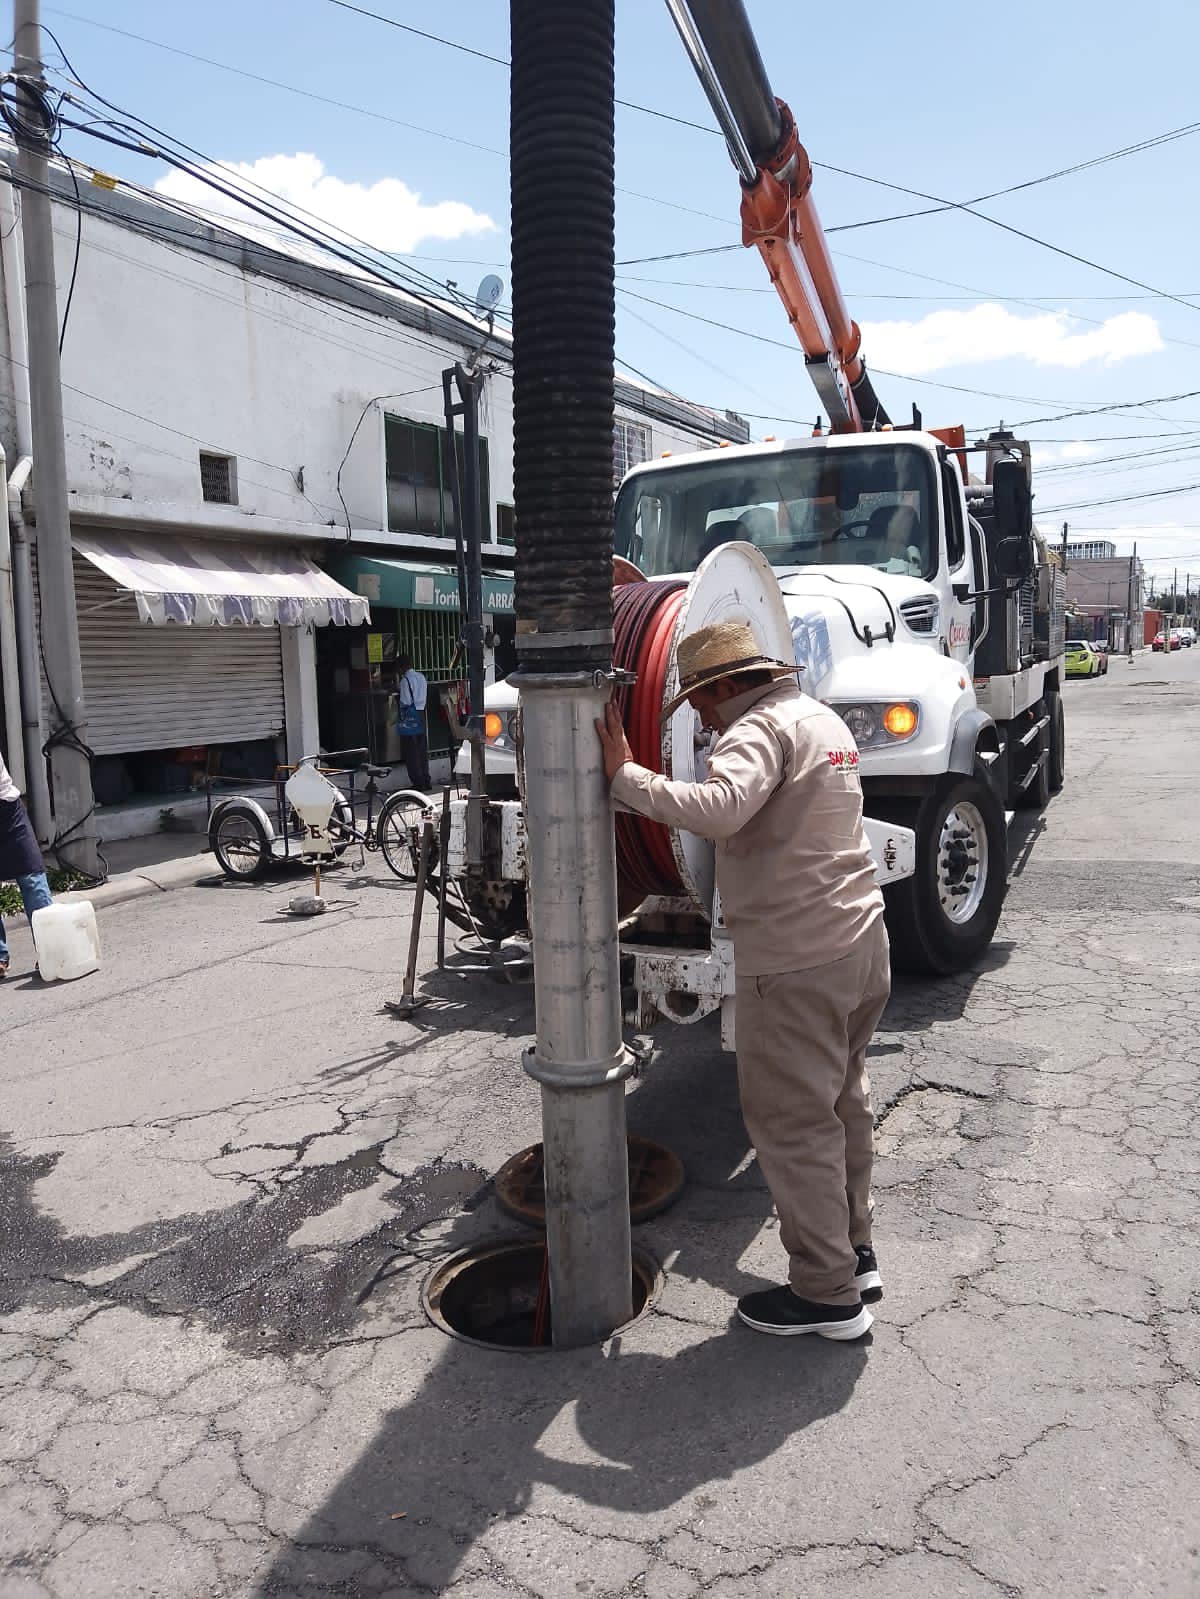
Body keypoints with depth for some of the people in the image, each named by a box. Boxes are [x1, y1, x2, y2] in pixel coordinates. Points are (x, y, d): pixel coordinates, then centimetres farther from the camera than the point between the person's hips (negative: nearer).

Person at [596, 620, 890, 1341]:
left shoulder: (763, 727, -15)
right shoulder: (822, 718, 15)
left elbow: (717, 808, -35)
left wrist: (625, 775, -27)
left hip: (797, 963, -10)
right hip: (861, 939, 10)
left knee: (792, 1121, 3)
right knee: (842, 1104, 21)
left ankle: (827, 1294, 15)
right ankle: (854, 1254, 36)